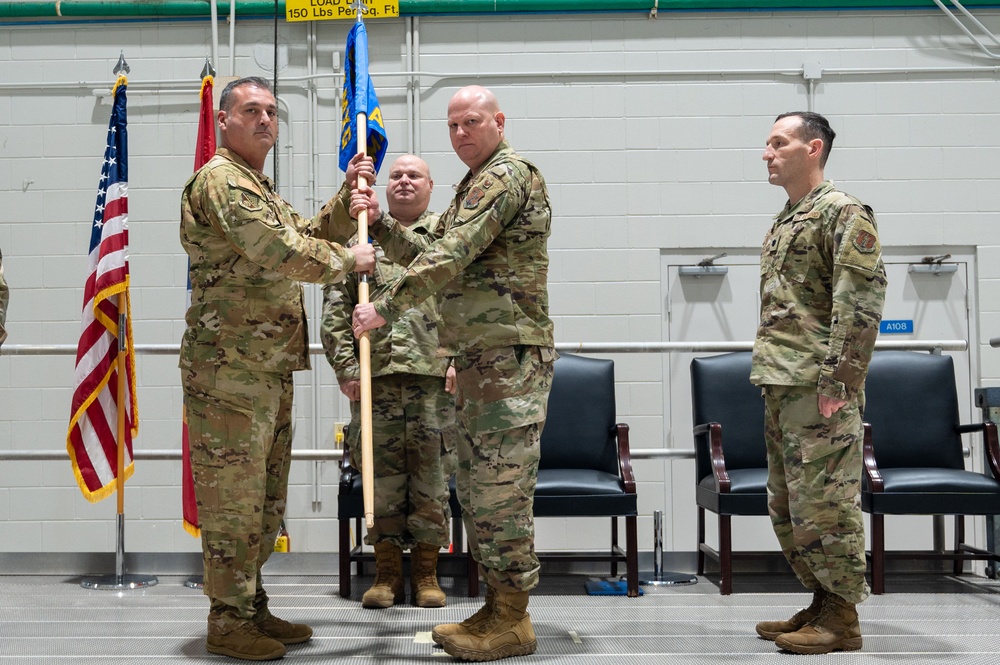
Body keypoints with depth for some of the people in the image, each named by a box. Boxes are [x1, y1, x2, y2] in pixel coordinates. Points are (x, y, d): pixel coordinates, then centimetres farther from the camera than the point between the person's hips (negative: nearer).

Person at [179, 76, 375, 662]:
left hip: (269, 369, 10)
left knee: (265, 498, 15)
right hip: (230, 369, -10)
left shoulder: (259, 188, 23)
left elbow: (307, 234, 24)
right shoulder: (220, 180, -12)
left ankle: (252, 607, 25)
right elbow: (282, 251, -22)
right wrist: (348, 259, -9)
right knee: (233, 496, -3)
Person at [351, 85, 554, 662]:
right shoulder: (475, 185, 23)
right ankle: (499, 608, 22)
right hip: (479, 358, 10)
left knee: (501, 488, -7)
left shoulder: (507, 175, -11)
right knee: (478, 486, 13)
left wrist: (385, 308, -17)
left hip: (511, 355, -10)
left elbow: (450, 255, -20)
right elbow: (430, 253, 19)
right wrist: (381, 222, 5)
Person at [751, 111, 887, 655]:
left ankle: (842, 619, 7)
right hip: (780, 387, 10)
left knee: (824, 505, -4)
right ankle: (822, 602, 24)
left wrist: (837, 383, -21)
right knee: (787, 506, 14)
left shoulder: (843, 213, -9)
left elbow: (860, 303, -16)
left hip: (819, 387, -10)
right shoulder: (784, 221, 19)